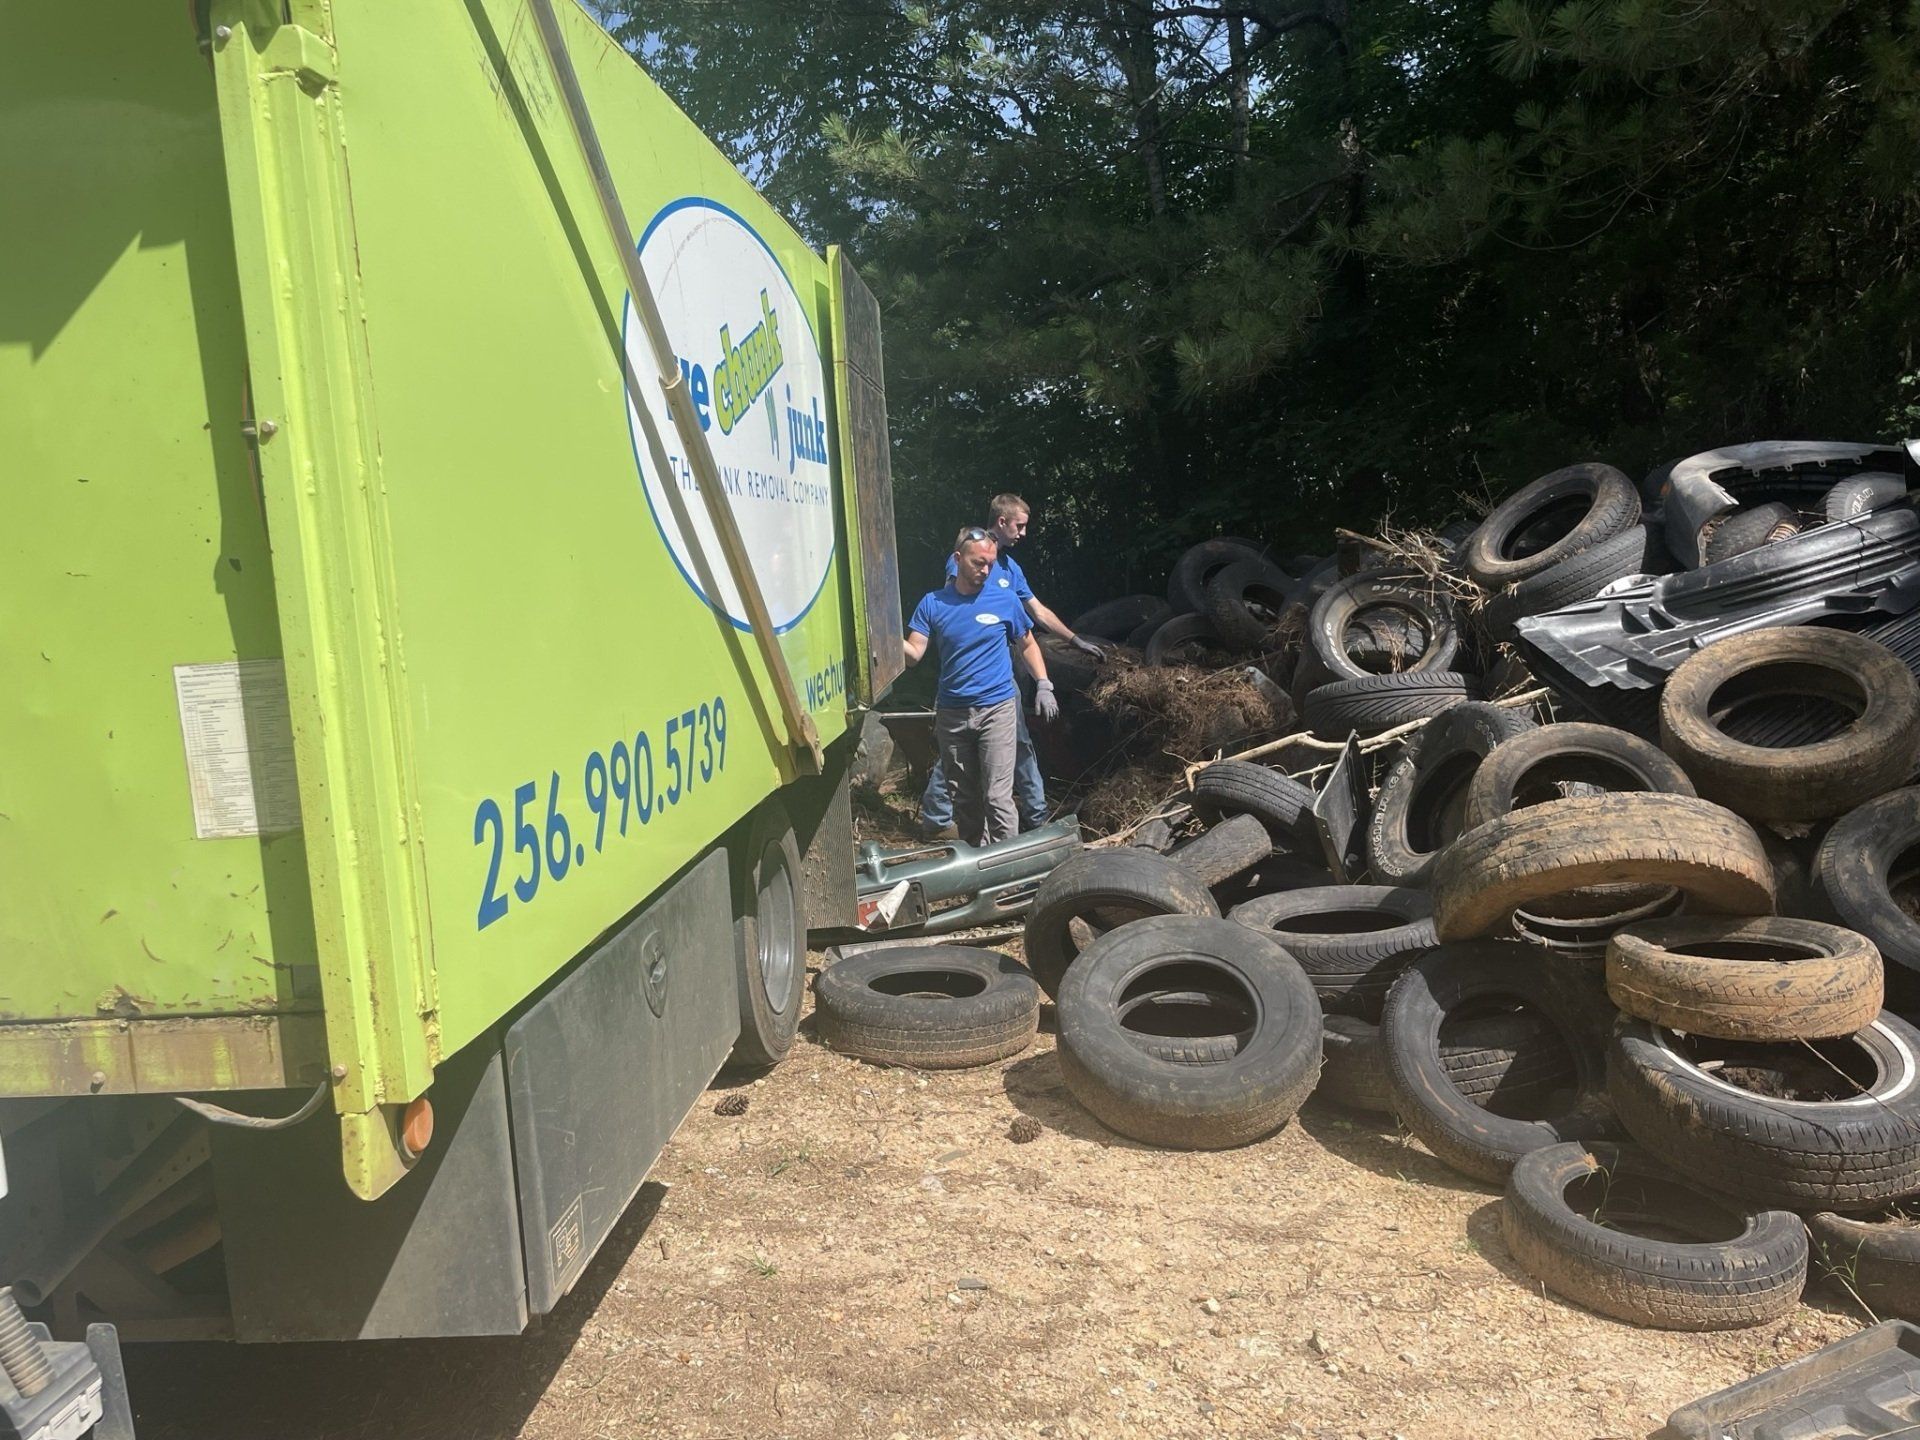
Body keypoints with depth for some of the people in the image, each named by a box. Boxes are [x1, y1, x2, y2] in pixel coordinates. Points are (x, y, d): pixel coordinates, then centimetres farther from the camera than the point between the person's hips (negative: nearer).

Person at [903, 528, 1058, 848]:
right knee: (963, 797, 14)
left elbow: (1027, 644, 10)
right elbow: (913, 653, -7)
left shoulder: (1005, 600, -1)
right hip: (951, 713, 2)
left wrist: (1043, 685, 0)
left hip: (996, 710, -2)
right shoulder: (932, 604, 0)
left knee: (997, 797, -9)